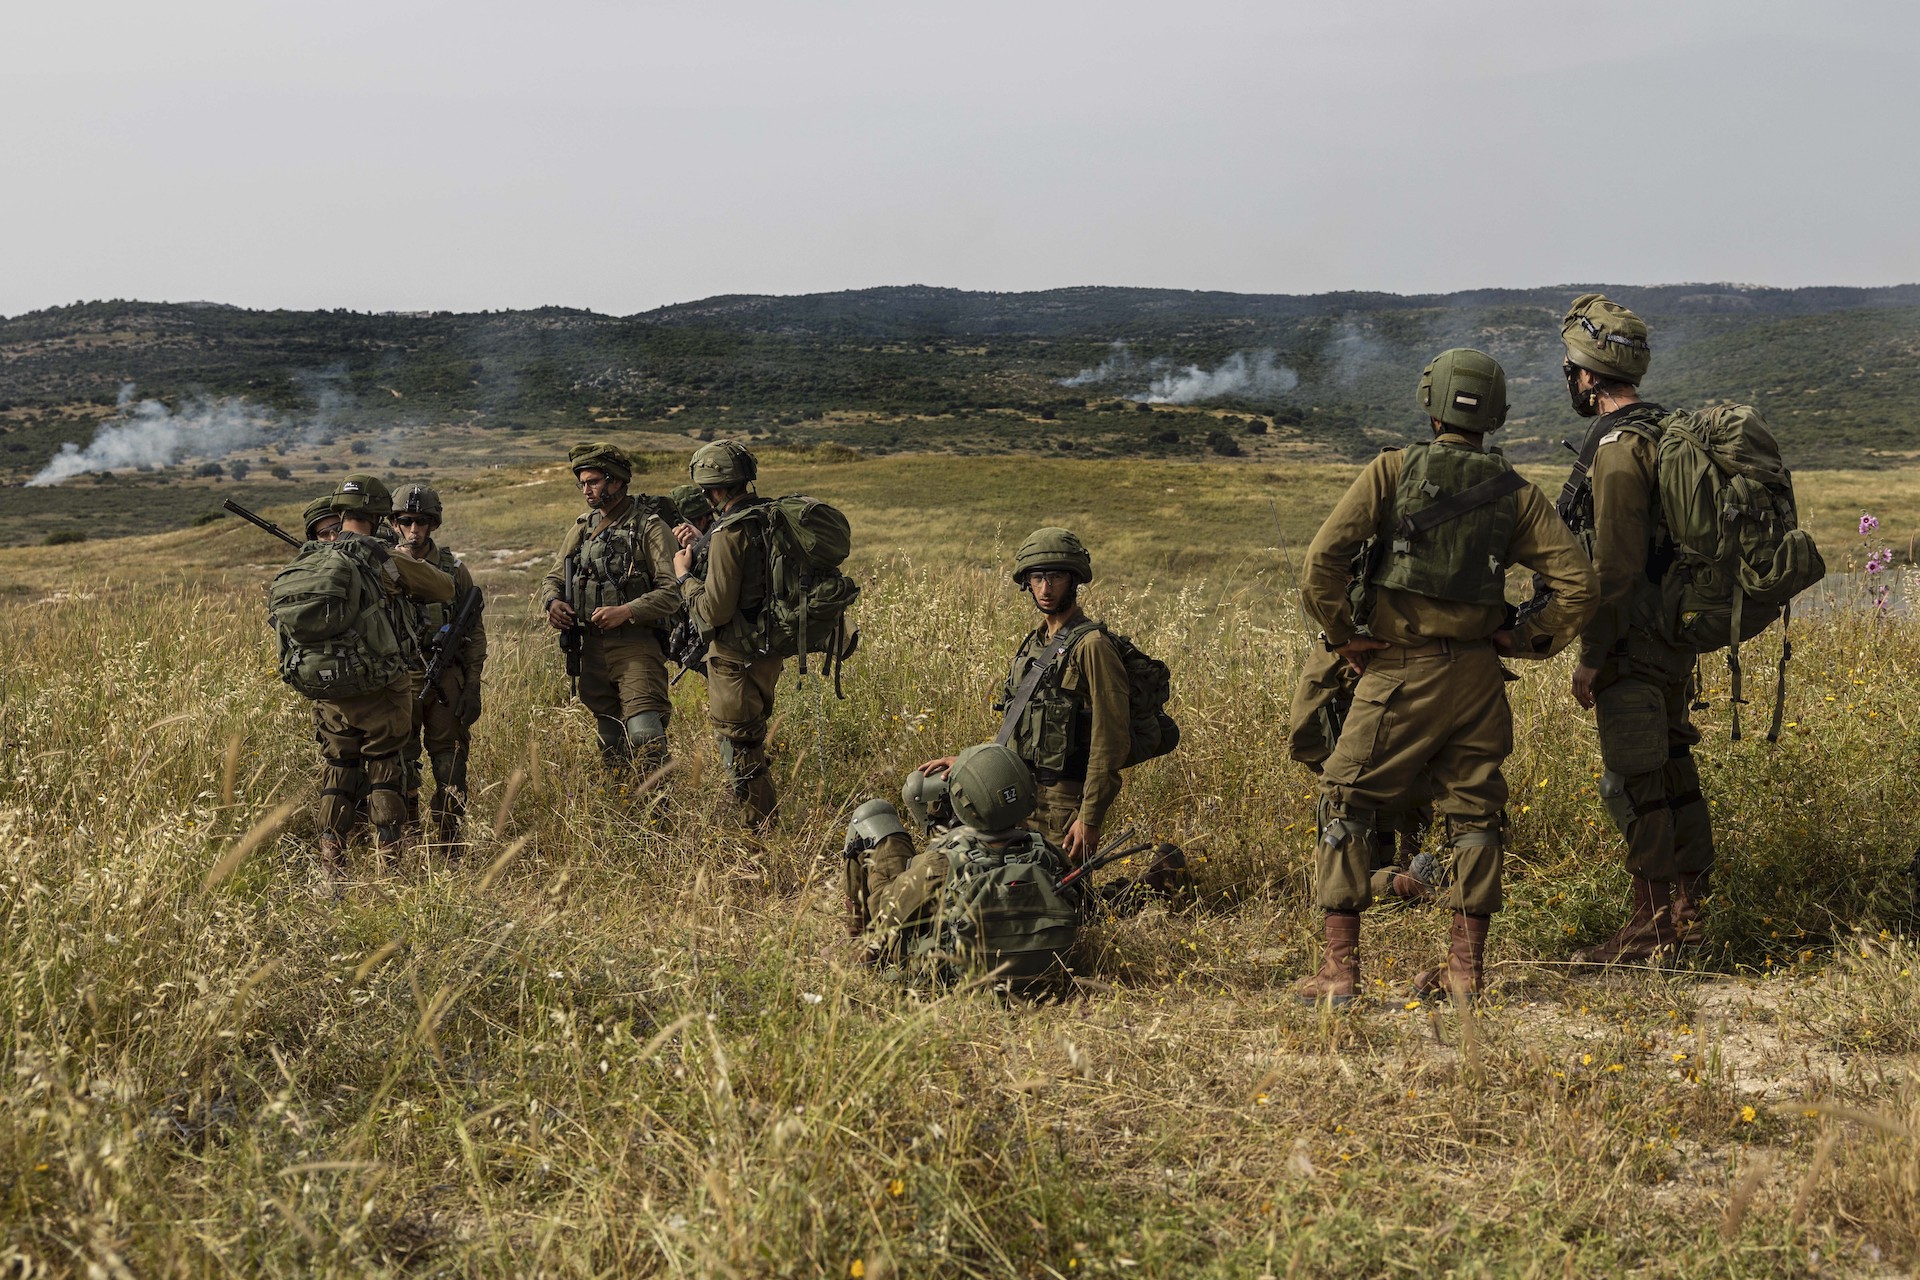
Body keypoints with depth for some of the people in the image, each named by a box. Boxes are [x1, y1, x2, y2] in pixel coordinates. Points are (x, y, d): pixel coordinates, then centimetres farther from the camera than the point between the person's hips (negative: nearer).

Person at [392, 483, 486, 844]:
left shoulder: (454, 570, 4)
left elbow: (475, 632, 5)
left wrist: (472, 688, -1)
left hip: (446, 680, 0)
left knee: (449, 767, 1)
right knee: (400, 764, 4)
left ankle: (448, 848, 9)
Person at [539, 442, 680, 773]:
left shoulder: (650, 528, -7)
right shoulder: (583, 527, 14)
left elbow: (673, 592, -14)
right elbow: (553, 577, 22)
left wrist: (625, 612, -24)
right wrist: (552, 602, -1)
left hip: (636, 646, -7)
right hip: (592, 646, 7)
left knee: (644, 734, -20)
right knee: (609, 742, 12)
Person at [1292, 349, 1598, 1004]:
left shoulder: (1392, 471, -3)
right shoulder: (1515, 493, 5)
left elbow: (1323, 557, -13)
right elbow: (1579, 583, 0)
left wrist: (1342, 633, -2)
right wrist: (1526, 638, 9)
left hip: (1401, 668, -3)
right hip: (1479, 673, 3)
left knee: (1346, 805, 4)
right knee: (1472, 812, 14)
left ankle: (1339, 968, 0)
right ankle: (1466, 965, 16)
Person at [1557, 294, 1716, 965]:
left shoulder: (1618, 448, -18)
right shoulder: (1661, 432, 13)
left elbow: (1616, 564, -21)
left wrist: (1591, 656, -15)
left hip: (1633, 645, -10)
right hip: (1672, 637, 10)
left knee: (1633, 783, -4)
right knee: (1670, 770, 14)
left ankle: (1651, 926, 0)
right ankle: (1687, 909, 21)